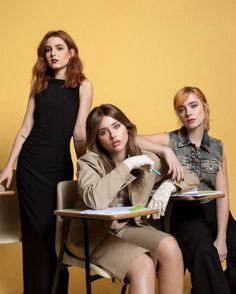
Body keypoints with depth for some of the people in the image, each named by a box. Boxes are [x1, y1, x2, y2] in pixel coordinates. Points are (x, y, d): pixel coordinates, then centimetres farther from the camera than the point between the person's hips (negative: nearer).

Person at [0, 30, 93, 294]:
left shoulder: (82, 86, 1)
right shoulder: (39, 85, 10)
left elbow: (80, 133, -3)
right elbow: (25, 129, 8)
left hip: (60, 166, -2)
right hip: (30, 164, 2)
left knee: (56, 232, 4)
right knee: (36, 232, 6)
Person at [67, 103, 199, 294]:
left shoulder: (147, 159, -1)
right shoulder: (89, 162, -14)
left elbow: (190, 177, 9)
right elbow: (95, 200, -35)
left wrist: (168, 186, -14)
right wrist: (127, 165, -27)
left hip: (130, 227, 5)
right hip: (93, 235, -4)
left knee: (169, 246, -24)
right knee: (143, 265, -29)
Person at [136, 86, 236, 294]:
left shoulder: (217, 147, 8)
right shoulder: (170, 140, 0)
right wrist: (165, 151, -22)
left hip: (215, 212, 3)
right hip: (186, 214, -3)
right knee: (204, 252, -32)